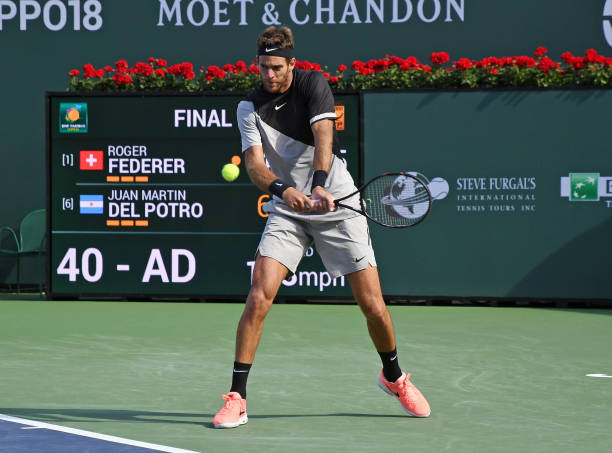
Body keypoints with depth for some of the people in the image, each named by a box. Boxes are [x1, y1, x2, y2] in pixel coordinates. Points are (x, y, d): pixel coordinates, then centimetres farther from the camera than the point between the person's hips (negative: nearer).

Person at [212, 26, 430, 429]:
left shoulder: (314, 84, -8)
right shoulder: (250, 107, -2)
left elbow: (323, 135, -23)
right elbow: (254, 162, -15)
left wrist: (319, 185, -40)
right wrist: (282, 189, -37)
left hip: (335, 204, -1)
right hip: (286, 211, 1)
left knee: (373, 305, -2)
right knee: (259, 298, -16)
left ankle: (394, 377, 26)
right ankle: (236, 398, -11)